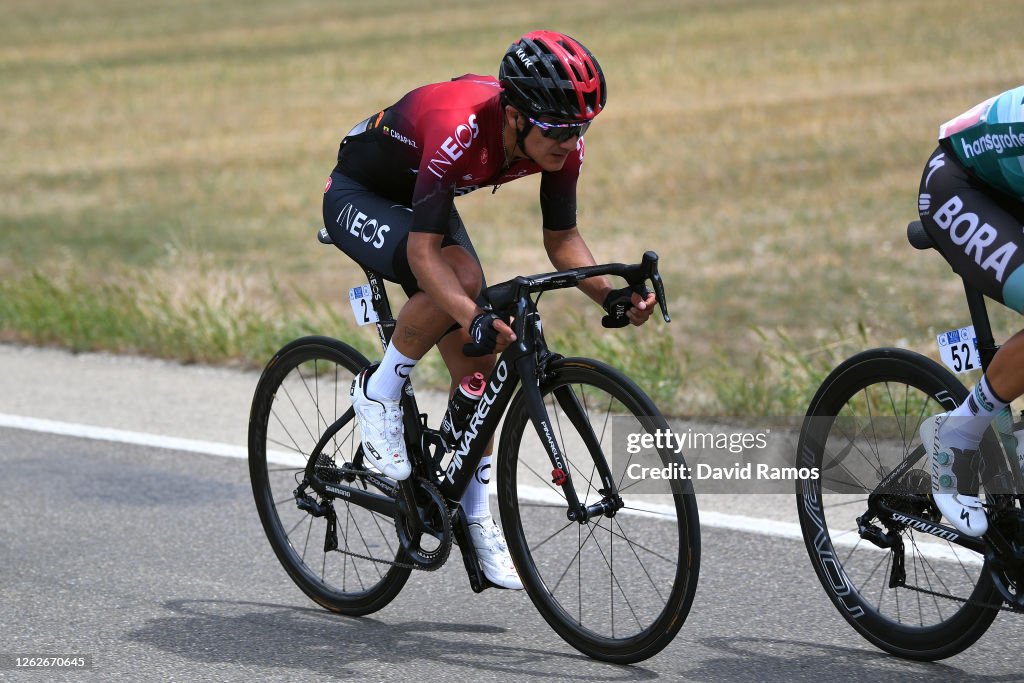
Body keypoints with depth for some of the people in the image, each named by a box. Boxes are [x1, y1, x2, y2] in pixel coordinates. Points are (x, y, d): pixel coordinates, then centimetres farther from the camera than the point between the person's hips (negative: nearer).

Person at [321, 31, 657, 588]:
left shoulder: (559, 141, -21)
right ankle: (378, 393, -12)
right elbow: (424, 252, -41)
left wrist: (609, 296, -25)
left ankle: (475, 515, 12)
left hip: (421, 201, 7)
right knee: (462, 278, -34)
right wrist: (476, 320, -55)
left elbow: (561, 238, -8)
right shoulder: (459, 131, -41)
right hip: (359, 198, -7)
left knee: (477, 366, -1)